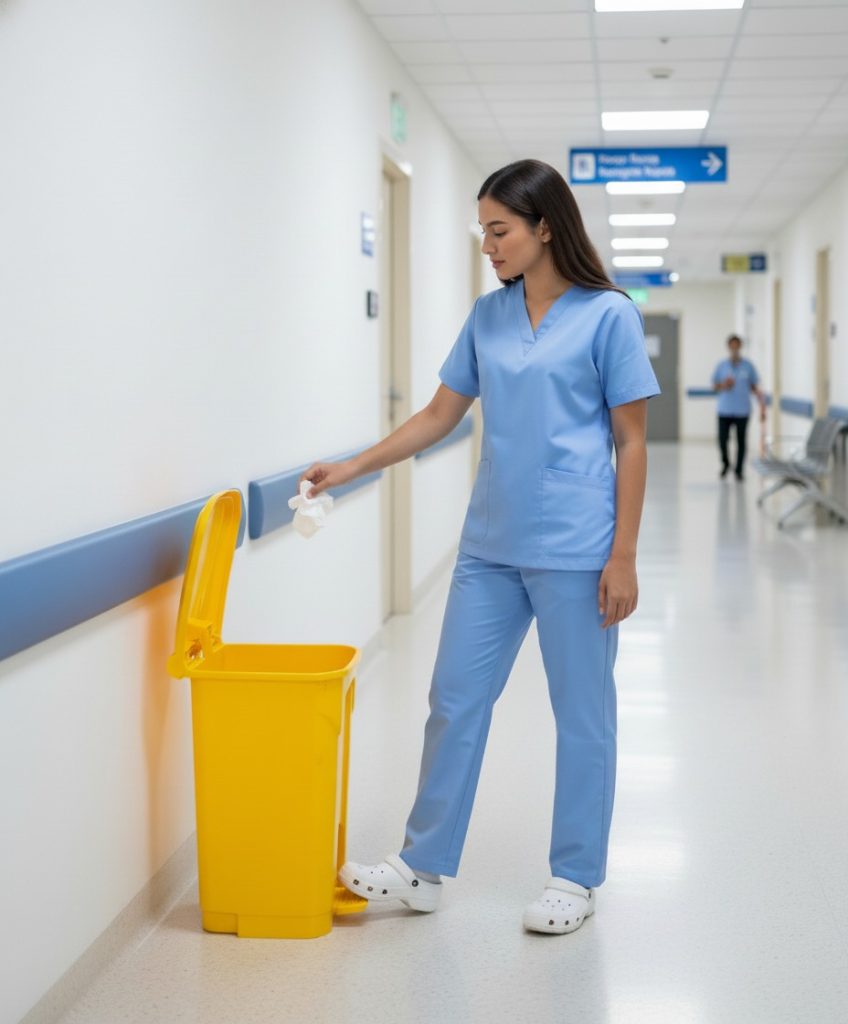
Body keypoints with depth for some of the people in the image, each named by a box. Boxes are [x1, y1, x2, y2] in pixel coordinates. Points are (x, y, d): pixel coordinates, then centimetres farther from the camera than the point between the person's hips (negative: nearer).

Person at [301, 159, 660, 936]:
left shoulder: (608, 315, -6)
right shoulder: (488, 316, 9)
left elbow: (631, 442, -6)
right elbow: (440, 414, 15)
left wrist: (623, 557, -10)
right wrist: (352, 469, 7)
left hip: (574, 550, -5)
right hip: (491, 545, 6)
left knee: (582, 714, 6)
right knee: (455, 699, 9)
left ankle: (576, 878, 20)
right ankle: (424, 867, 21)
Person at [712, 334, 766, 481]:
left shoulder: (748, 366, 3)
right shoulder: (722, 365, 5)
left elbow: (755, 387, 7)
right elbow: (714, 386, 11)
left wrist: (762, 404, -2)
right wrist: (723, 385, -11)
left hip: (742, 411, 0)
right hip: (725, 410, 0)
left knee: (741, 441, 3)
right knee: (722, 439, -4)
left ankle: (739, 470, 14)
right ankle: (725, 464, 22)